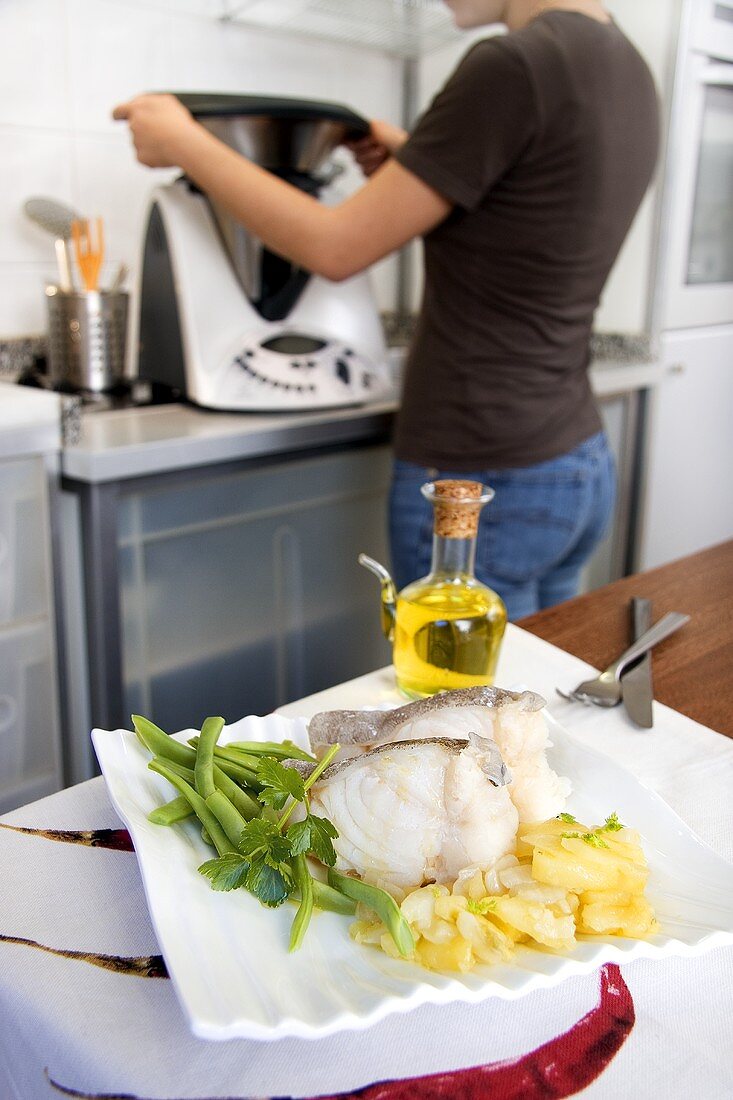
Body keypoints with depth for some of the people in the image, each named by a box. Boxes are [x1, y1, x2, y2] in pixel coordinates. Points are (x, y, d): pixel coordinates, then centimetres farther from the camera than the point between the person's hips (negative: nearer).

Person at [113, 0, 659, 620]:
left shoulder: (514, 66, -17)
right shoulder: (629, 70, 9)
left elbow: (336, 248, -12)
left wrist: (184, 143, -1)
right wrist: (418, 167, 20)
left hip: (477, 482, -9)